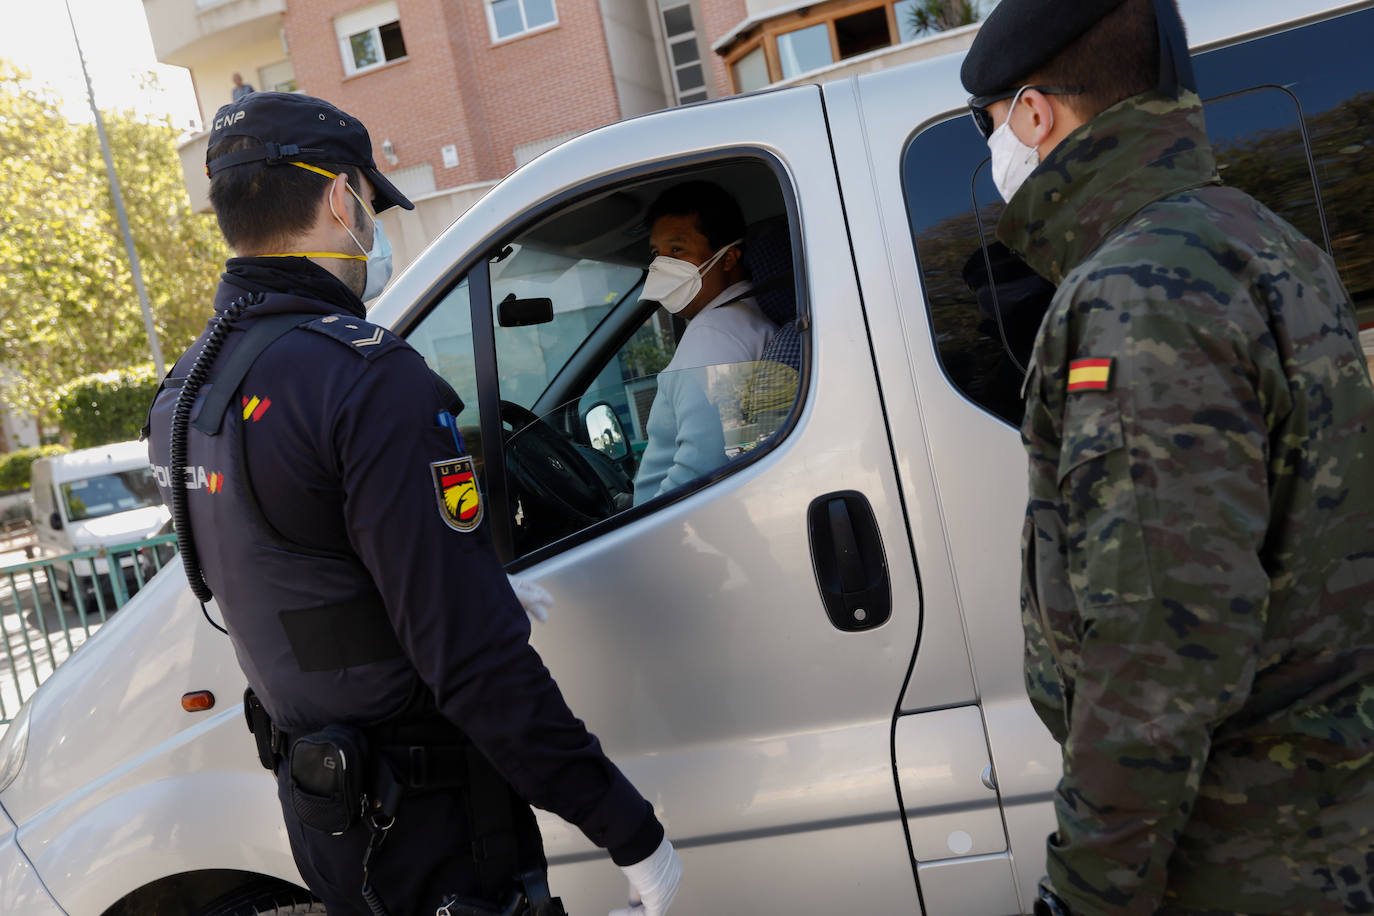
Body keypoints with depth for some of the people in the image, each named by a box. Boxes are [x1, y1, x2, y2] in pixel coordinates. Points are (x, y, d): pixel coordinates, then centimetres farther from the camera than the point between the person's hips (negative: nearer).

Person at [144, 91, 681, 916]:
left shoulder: (189, 386, 4)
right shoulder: (370, 378, -25)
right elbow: (476, 660, -29)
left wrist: (486, 589, 22)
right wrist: (633, 833, -21)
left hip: (318, 816, 8)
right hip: (430, 837, -8)